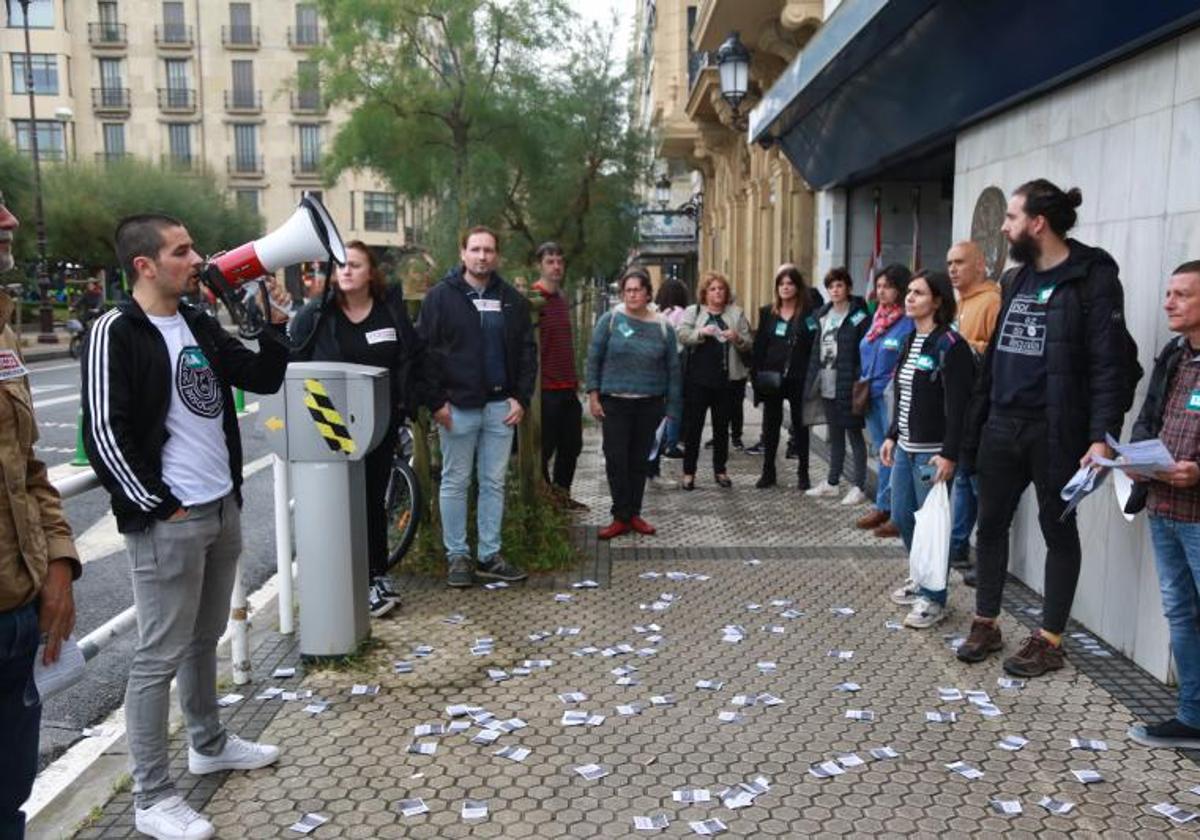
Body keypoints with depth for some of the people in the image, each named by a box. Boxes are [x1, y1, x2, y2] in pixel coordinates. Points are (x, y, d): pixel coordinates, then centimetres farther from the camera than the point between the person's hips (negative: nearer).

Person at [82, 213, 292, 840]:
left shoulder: (200, 326, 10)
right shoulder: (117, 333, -12)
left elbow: (264, 379, 14)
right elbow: (104, 434, -15)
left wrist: (276, 324, -1)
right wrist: (156, 506, -13)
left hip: (223, 509, 8)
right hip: (167, 521, -7)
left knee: (205, 638, 21)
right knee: (160, 656, 1)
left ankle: (208, 744, 38)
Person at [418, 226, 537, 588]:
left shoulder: (513, 300, 9)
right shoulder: (441, 297, -1)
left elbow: (527, 351, 11)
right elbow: (425, 351, -5)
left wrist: (522, 397, 2)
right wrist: (436, 402, -10)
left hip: (500, 407, 3)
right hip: (457, 407, -3)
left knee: (494, 483, 9)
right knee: (455, 483, 5)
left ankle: (490, 555, 18)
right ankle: (457, 556, 15)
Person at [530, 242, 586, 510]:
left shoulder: (562, 297, 15)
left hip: (567, 386, 8)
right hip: (546, 387, -8)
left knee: (571, 445, 14)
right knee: (544, 447, 1)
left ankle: (561, 494, 27)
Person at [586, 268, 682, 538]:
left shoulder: (663, 327, 3)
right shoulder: (610, 320, -2)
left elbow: (673, 369, 6)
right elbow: (594, 358, 0)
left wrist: (672, 409, 3)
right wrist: (593, 395, -5)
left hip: (650, 405, 2)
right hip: (615, 403, -2)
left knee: (640, 460, 9)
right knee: (616, 460, -3)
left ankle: (634, 514, 21)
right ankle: (621, 517, 8)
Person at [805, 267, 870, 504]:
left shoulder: (859, 316, -9)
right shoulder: (823, 315, 11)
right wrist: (813, 380, 7)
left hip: (848, 387, -7)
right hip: (827, 385, 7)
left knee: (854, 435, 1)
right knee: (835, 435, 16)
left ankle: (859, 487, 8)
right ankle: (832, 483, 26)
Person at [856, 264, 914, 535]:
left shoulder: (909, 321, -11)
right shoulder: (878, 317, 14)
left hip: (894, 397, -8)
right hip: (872, 396, 8)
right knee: (882, 452, 15)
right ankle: (883, 508, 24)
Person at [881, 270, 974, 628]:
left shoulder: (950, 345, -13)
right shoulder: (910, 340, 13)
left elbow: (957, 406, -18)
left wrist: (949, 454, -21)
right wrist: (892, 436, 16)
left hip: (932, 451, -8)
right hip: (905, 448, 9)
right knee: (901, 518, 15)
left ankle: (934, 598, 12)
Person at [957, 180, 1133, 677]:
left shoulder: (1092, 278, -9)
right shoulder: (1016, 279, 13)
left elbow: (1108, 364, -14)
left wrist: (1102, 436, -21)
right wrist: (976, 421, 12)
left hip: (1055, 431, -7)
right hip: (1002, 427, 7)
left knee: (1058, 529, 6)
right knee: (991, 523, 12)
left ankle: (1049, 641, 17)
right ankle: (986, 625, 26)